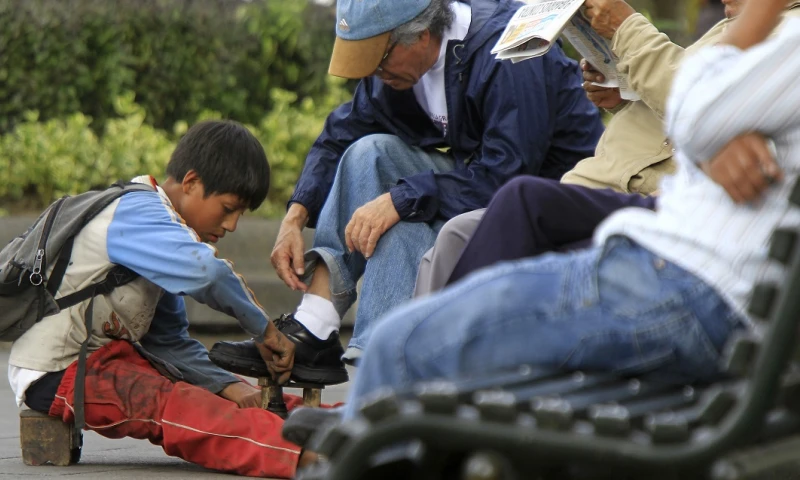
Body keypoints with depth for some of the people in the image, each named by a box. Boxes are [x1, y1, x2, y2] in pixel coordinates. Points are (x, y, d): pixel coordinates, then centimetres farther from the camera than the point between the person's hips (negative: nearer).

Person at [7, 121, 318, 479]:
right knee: (170, 404, -33)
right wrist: (264, 331, -23)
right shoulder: (135, 211, -15)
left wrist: (226, 385, -2)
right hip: (57, 373, -11)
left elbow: (169, 342, 15)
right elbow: (204, 271, -34)